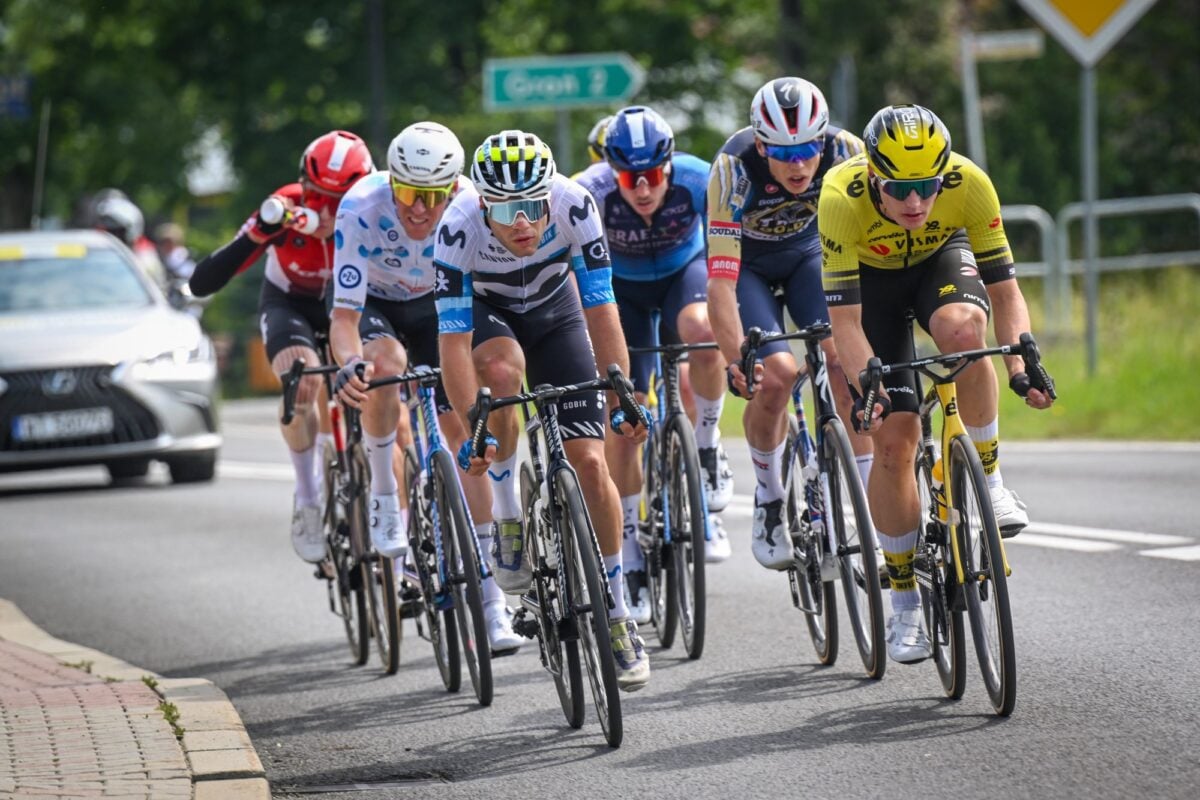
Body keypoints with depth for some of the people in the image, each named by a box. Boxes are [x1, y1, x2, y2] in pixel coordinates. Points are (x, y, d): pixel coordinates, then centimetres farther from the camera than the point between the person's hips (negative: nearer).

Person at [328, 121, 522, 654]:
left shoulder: (472, 207, -30)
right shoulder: (362, 211, -36)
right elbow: (345, 316, -36)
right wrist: (349, 363, -56)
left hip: (436, 307, 2)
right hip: (373, 305, -2)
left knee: (462, 427, -9)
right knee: (387, 363, -36)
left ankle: (487, 593, -4)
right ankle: (383, 495, -14)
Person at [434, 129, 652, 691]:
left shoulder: (574, 207, -32)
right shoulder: (459, 229, -35)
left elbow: (601, 313, -28)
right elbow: (454, 341, -34)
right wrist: (472, 430, -41)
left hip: (554, 311, 1)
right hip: (485, 311, -1)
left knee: (590, 461, -9)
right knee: (503, 369, -38)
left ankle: (618, 618, 5)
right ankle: (507, 515, -16)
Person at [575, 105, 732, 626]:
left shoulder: (699, 181, -30)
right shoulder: (592, 192, -31)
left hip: (683, 269, 0)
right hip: (622, 285, 0)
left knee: (702, 332, -36)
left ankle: (707, 447, -10)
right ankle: (629, 559, 3)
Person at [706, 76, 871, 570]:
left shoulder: (846, 153, -29)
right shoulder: (734, 168, -35)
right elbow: (721, 281, -38)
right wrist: (737, 362, -48)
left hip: (809, 251, 2)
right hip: (747, 262, -2)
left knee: (842, 357, -23)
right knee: (775, 375, -22)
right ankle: (768, 502, 2)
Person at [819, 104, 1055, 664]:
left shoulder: (969, 184, -32)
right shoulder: (842, 198, -36)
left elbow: (1005, 291, -26)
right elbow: (844, 318, -34)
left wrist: (1022, 368, -41)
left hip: (941, 260, 1)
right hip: (871, 279, -1)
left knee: (962, 329, -36)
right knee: (893, 435, -9)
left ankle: (988, 479, -17)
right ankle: (905, 604, 4)